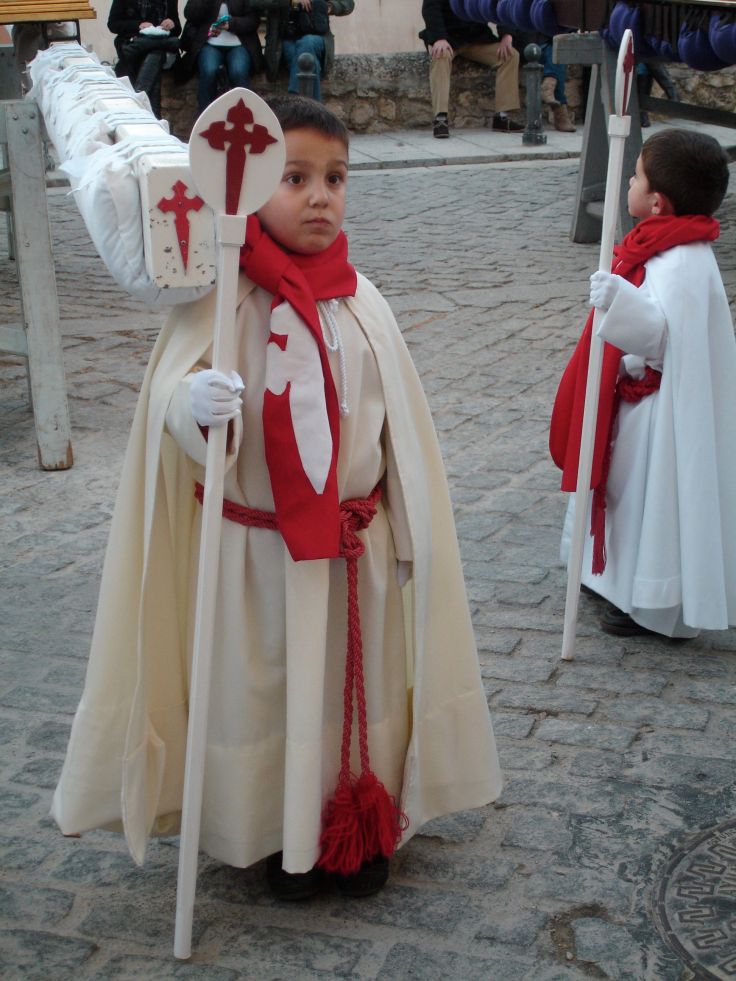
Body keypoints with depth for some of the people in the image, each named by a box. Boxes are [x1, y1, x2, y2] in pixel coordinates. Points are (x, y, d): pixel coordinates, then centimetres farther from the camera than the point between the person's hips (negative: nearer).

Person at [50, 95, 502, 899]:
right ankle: (284, 839, 33)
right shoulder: (220, 300, -13)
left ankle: (362, 831, 37)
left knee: (361, 684, 16)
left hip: (358, 549, 4)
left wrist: (411, 537, 6)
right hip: (260, 552, -3)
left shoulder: (362, 304, -1)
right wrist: (194, 404, -47)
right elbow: (170, 394, -24)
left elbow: (399, 430, 4)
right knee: (266, 690, 11)